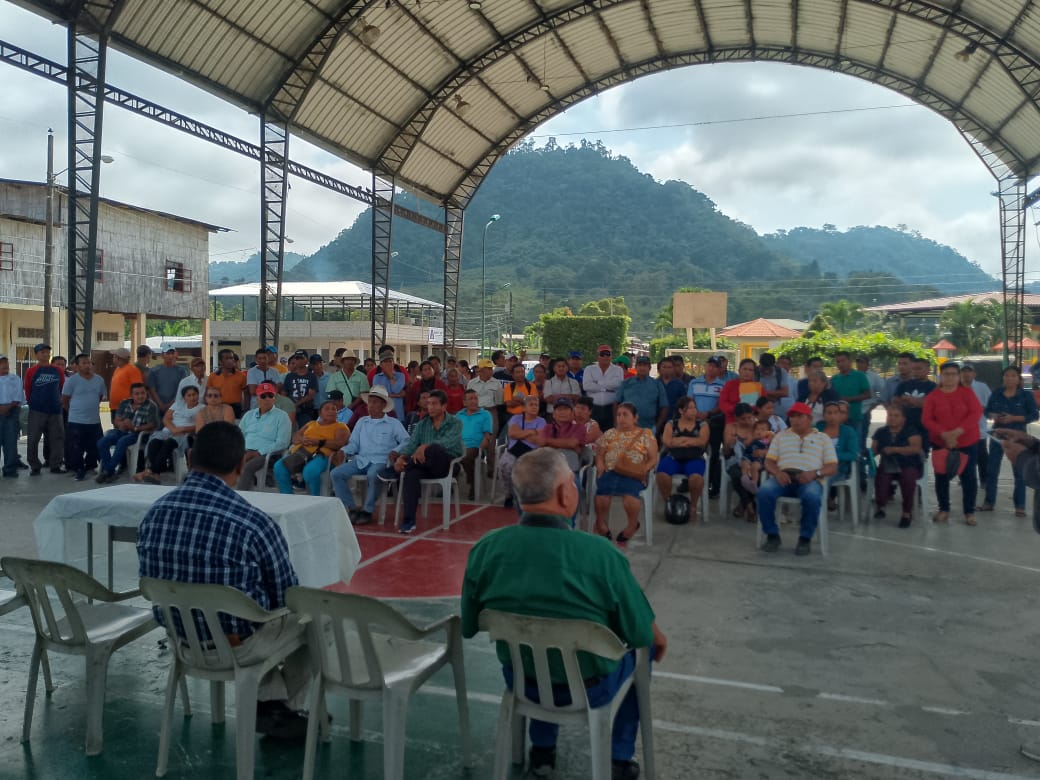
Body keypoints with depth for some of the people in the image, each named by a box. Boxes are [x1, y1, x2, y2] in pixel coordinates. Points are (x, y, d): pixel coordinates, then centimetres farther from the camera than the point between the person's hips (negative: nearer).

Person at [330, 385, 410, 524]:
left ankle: (367, 511, -21)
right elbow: (354, 443, 18)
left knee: (372, 475, -39)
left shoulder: (393, 423, 9)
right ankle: (351, 509, -13)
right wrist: (344, 451, -2)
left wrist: (396, 451, -18)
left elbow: (406, 441, 1)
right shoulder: (362, 421, 22)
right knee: (336, 473, -17)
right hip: (361, 459, 5)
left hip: (381, 461, -5)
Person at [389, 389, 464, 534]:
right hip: (426, 465, 4)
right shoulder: (422, 424, 14)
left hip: (448, 464, -4)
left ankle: (407, 466, -11)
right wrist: (401, 457, -21)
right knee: (411, 474, -31)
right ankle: (409, 520, -33)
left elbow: (449, 442, -19)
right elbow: (411, 444, 2)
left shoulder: (455, 423, 1)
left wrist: (426, 446, -35)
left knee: (433, 448, -36)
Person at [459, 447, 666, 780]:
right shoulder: (601, 553, -28)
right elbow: (641, 635, -14)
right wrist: (660, 641, 10)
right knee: (638, 654, 27)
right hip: (588, 688, -3)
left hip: (519, 680, 3)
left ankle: (542, 750, 40)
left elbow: (469, 627, -3)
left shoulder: (485, 548, -18)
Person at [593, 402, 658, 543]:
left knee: (629, 492, -37)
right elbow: (599, 455, 17)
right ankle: (601, 527, -8)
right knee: (602, 490, -32)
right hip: (610, 471, 2)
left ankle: (632, 525, -9)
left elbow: (653, 459, 9)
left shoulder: (646, 434, 14)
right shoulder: (609, 434, 21)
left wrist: (643, 471, -9)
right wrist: (601, 469, -4)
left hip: (634, 474, -2)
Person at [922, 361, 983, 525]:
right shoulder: (932, 396, 1)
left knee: (968, 476, 2)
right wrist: (944, 434, -20)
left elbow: (976, 412, -11)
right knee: (941, 477, 6)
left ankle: (969, 511, 12)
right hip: (941, 443, 1)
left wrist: (959, 431, -22)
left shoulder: (967, 392, 0)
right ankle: (944, 509, 19)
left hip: (967, 442, -1)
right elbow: (926, 419, -6)